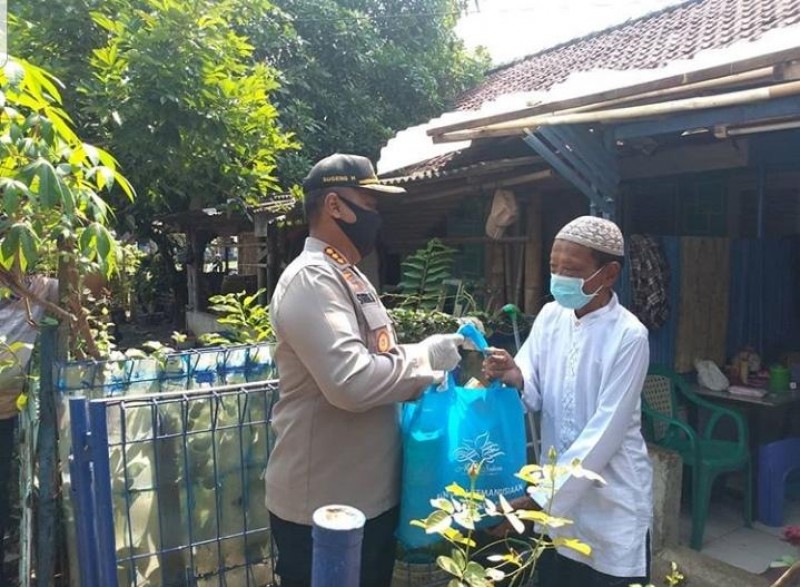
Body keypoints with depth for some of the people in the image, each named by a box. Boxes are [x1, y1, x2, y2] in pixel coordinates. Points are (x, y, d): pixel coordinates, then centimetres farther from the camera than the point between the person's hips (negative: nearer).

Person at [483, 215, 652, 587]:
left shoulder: (629, 336, -18)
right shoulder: (550, 316, -2)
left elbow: (605, 433, -20)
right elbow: (535, 398, -3)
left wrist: (541, 498, -21)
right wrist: (514, 379, -26)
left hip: (612, 502, -4)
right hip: (554, 488, 5)